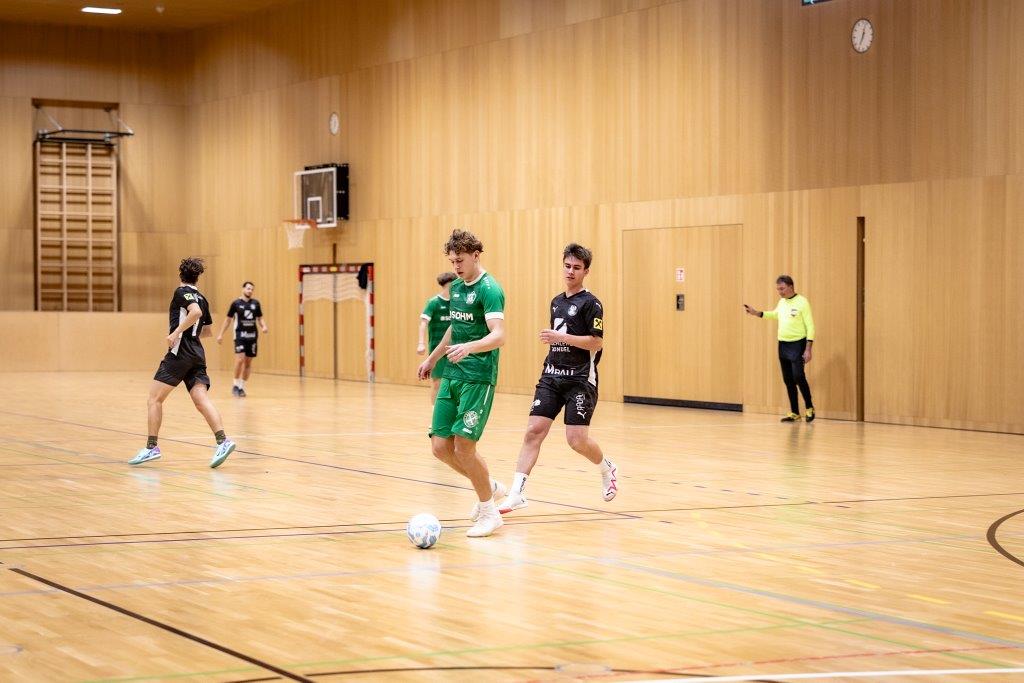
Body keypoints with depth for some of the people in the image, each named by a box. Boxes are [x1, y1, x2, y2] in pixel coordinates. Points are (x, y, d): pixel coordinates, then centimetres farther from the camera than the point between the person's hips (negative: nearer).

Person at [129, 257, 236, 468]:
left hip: (179, 353, -7)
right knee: (202, 400, -6)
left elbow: (196, 311, -22)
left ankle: (151, 447, 0)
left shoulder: (182, 292, -3)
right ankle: (222, 441, -25)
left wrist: (176, 332, -21)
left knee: (155, 398, 2)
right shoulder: (202, 299, 19)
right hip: (197, 354, 7)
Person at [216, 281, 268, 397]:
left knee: (248, 362, 6)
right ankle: (236, 385, -3)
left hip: (252, 335, 4)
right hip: (240, 334, -4)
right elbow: (228, 319, 4)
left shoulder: (255, 303, 7)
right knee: (240, 359, -17)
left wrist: (264, 327, -8)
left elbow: (260, 318, 13)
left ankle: (242, 386, 15)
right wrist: (221, 334, 2)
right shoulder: (236, 303, -2)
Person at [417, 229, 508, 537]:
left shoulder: (489, 289, -14)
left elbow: (499, 336, -26)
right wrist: (432, 358, 34)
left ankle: (489, 512, 5)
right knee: (440, 446, 3)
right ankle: (489, 486, 25)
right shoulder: (456, 287, 12)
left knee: (463, 446, -13)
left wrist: (468, 347, -43)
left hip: (478, 379, -8)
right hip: (452, 376, 8)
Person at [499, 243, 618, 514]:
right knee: (534, 430, -7)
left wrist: (561, 337, -20)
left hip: (580, 380, -6)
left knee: (577, 439, -10)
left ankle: (607, 469, 22)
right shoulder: (557, 302, 15)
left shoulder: (590, 303, -6)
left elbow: (597, 342, -14)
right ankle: (516, 493, -9)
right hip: (552, 376, 6)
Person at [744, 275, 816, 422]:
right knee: (788, 380, 7)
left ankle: (809, 407, 1)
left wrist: (808, 349, -18)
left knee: (798, 377, -16)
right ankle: (794, 412, 14)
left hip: (797, 344, -7)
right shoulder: (782, 302, 11)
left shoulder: (802, 302, -10)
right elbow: (774, 315, 33)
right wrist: (756, 313, 20)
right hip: (783, 344, 7)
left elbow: (810, 327, -12)